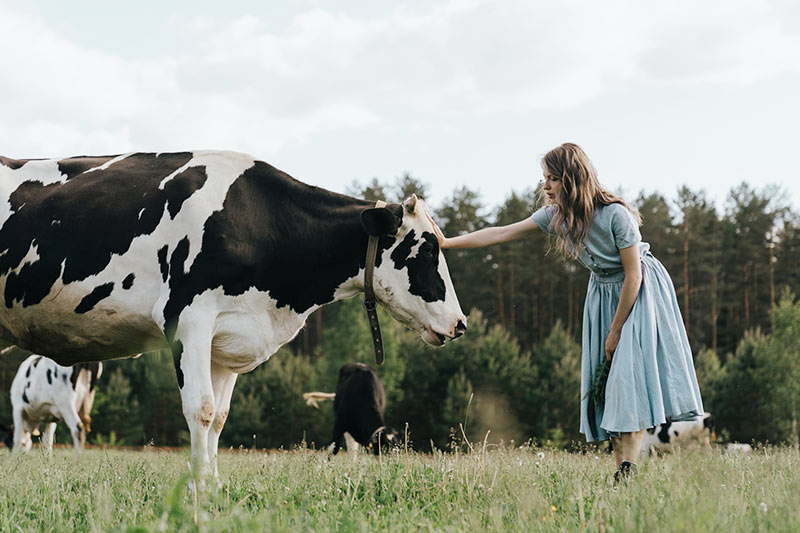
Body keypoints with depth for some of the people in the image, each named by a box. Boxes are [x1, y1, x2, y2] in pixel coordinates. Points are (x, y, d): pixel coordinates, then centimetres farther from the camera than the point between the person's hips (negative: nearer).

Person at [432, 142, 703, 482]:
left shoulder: (615, 214, -27)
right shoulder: (556, 215, -9)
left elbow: (634, 275, -22)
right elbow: (502, 233, -7)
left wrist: (616, 331, -17)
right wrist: (447, 243, -12)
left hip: (640, 292, -7)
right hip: (603, 293, 7)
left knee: (630, 373, -18)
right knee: (604, 381, 0)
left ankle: (629, 470, -20)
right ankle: (621, 472, 1)